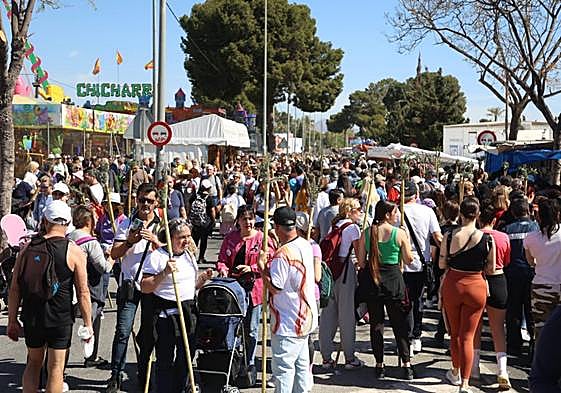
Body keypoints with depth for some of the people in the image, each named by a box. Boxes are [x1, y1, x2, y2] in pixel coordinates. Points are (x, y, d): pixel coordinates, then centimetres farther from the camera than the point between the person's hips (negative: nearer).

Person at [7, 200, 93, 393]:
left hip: (31, 317, 3)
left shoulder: (28, 248, 0)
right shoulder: (74, 252, -10)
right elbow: (83, 292, -10)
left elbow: (15, 288, 2)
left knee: (33, 363, 20)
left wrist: (12, 320, 10)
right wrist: (88, 324, -2)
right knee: (55, 368, 7)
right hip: (60, 319, -3)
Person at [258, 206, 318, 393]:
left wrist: (262, 266, -10)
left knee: (283, 366, 0)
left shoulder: (282, 254, -24)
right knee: (301, 362, 19)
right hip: (305, 317, 9)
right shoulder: (305, 245, 3)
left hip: (287, 323, -9)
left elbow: (274, 287, -22)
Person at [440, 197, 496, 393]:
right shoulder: (487, 239, -11)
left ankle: (456, 373, 36)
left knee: (455, 333, 19)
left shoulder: (449, 236, -10)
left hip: (452, 285, 1)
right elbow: (491, 269, -4)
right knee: (467, 336, 4)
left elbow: (442, 264, -3)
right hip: (476, 287, -1)